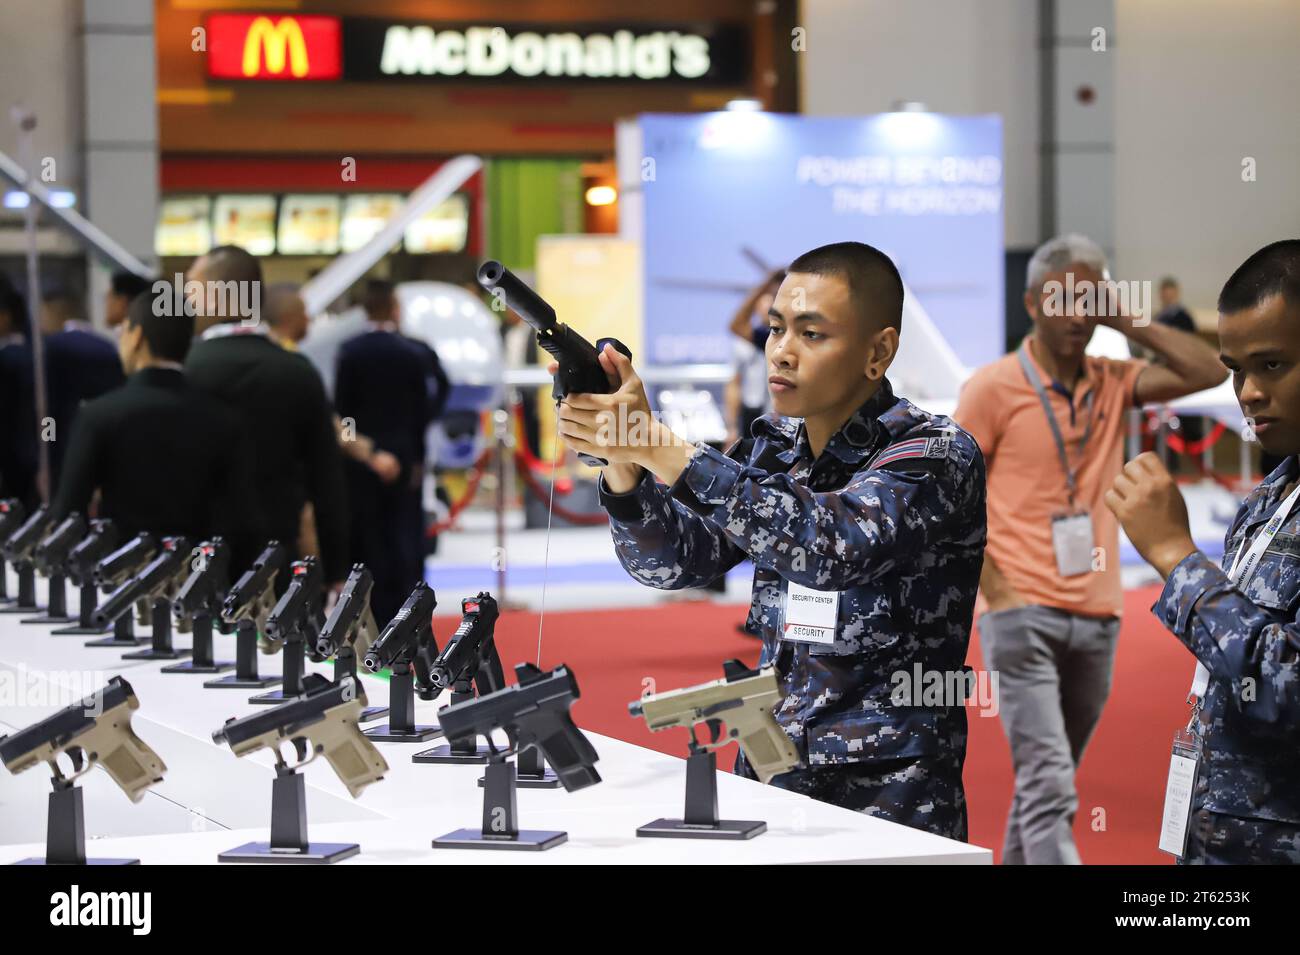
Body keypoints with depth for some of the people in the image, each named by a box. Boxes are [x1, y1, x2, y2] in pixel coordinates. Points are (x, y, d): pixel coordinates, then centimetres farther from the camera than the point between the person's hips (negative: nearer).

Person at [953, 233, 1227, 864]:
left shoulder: (1114, 384, 10)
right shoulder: (994, 388, -4)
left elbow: (1209, 372, 1)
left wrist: (1124, 322, -1)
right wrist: (996, 590, -11)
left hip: (1098, 616, 5)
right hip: (1023, 616, -5)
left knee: (1048, 781, 14)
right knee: (1049, 785, -15)